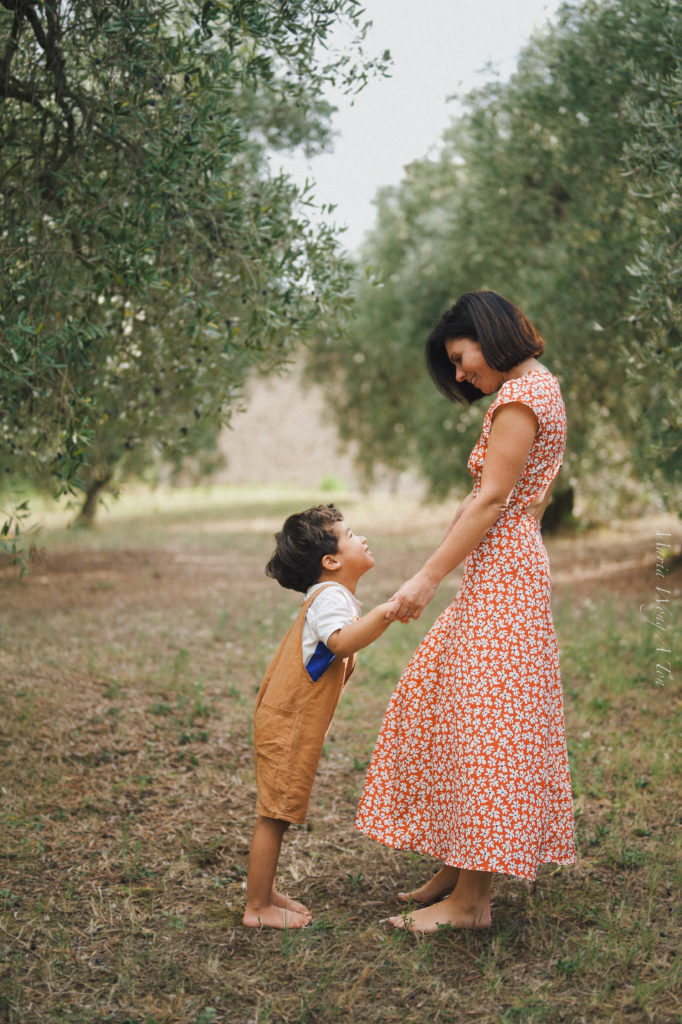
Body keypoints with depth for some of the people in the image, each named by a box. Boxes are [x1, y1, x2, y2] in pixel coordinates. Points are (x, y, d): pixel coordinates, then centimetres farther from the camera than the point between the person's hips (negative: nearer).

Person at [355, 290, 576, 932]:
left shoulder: (519, 395, -13)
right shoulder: (540, 386, 18)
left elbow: (491, 500, -19)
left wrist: (428, 578, -19)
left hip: (502, 575, -11)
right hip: (506, 570, 11)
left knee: (479, 724, -7)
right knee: (445, 707, 13)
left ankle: (470, 898, 0)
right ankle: (456, 868, 20)